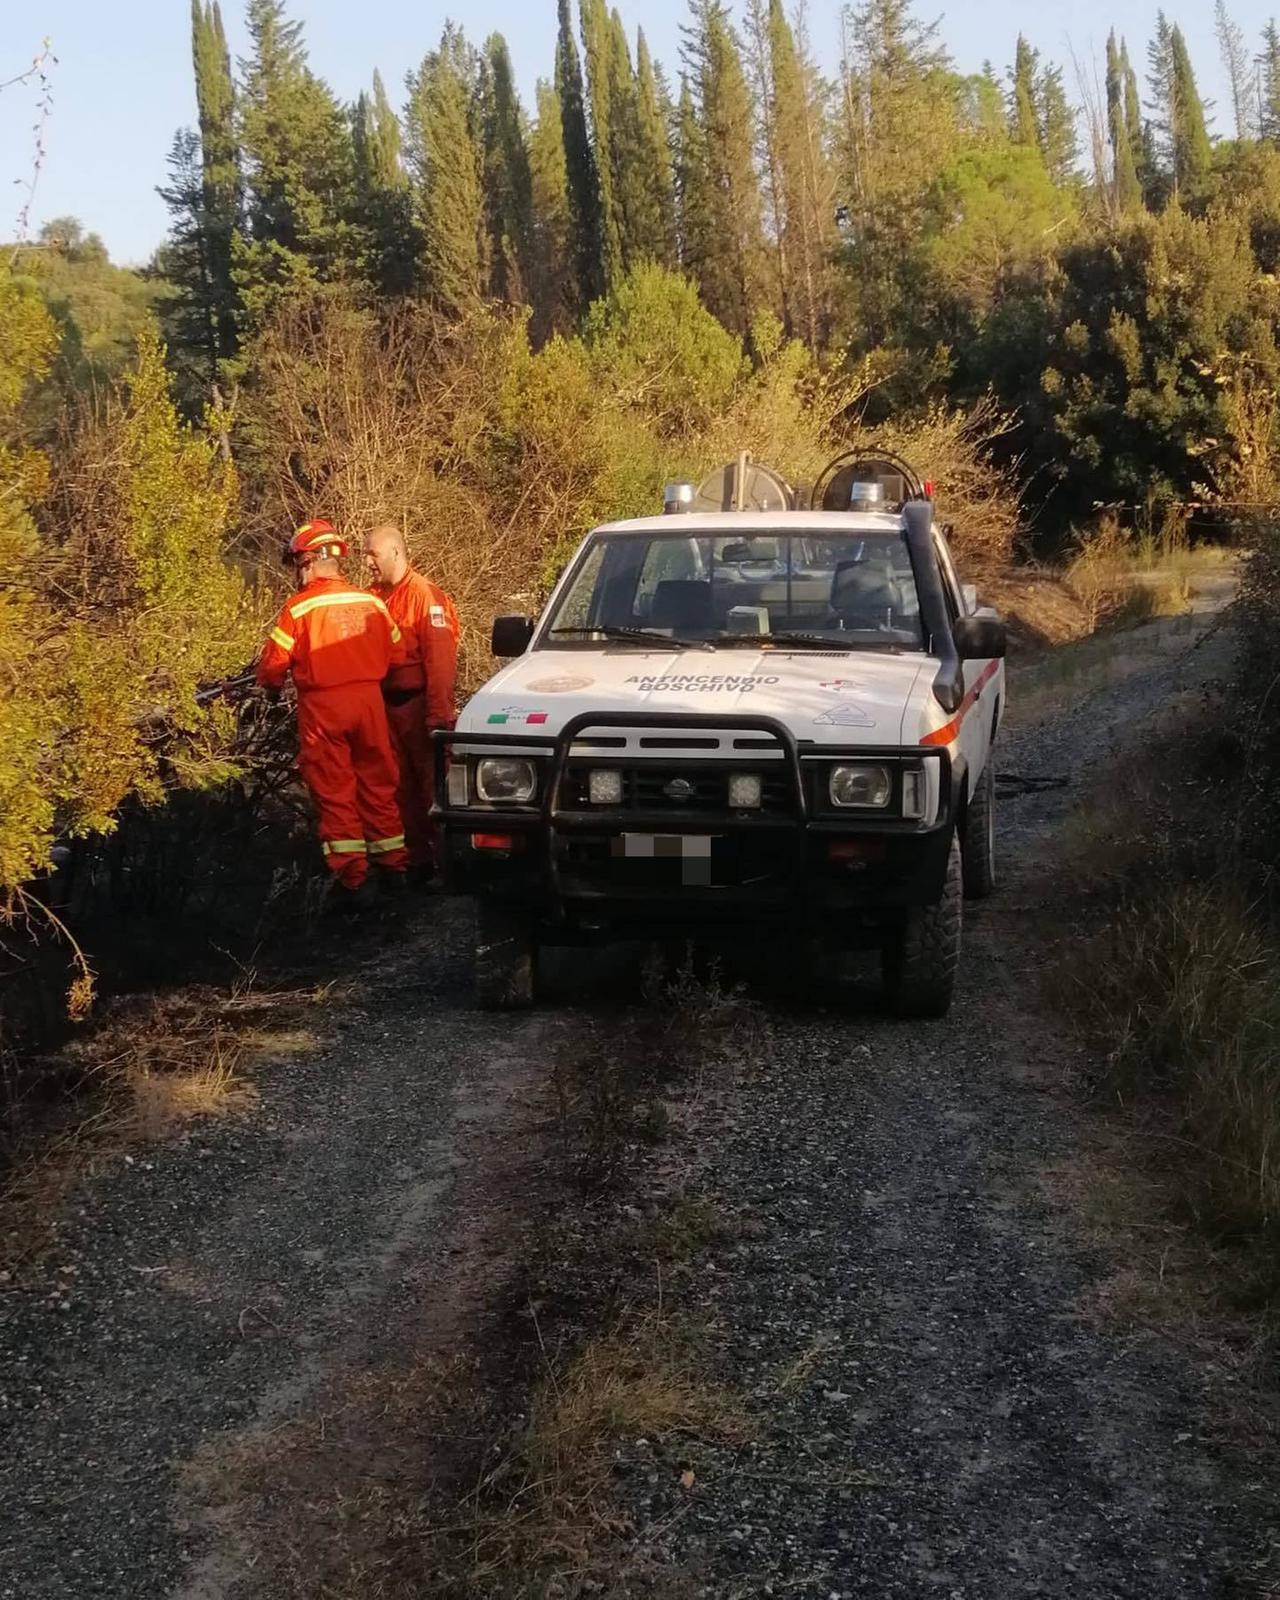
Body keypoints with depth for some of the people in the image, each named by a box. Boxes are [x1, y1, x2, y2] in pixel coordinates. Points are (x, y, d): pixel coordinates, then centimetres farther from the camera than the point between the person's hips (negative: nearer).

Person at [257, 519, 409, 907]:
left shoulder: (298, 607, -10)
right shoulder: (371, 602, 2)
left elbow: (273, 664, -7)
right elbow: (395, 653, 10)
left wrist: (272, 683, 14)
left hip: (322, 705, -4)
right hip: (369, 700, 4)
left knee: (334, 792, 3)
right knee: (378, 786, 15)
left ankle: (352, 878, 0)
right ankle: (394, 866, 23)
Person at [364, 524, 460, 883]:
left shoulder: (425, 595, -13)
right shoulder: (377, 597, 10)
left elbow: (440, 660, -17)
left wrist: (439, 715, -20)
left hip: (418, 705, -7)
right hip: (388, 705, 7)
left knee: (432, 785, -2)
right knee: (402, 786, 12)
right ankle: (417, 857, 20)